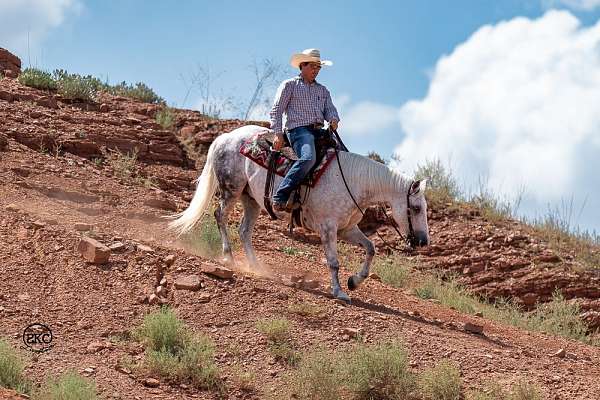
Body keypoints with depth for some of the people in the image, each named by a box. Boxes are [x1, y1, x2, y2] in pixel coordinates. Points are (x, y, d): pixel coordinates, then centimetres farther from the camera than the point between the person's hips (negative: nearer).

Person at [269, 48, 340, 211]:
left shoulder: (323, 90, 27)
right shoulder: (289, 85, 10)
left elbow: (330, 109, 18)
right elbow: (276, 110, 4)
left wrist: (333, 119, -8)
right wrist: (278, 133, -10)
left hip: (320, 130, 7)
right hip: (299, 129, -7)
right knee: (308, 158, -34)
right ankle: (280, 197, -38)